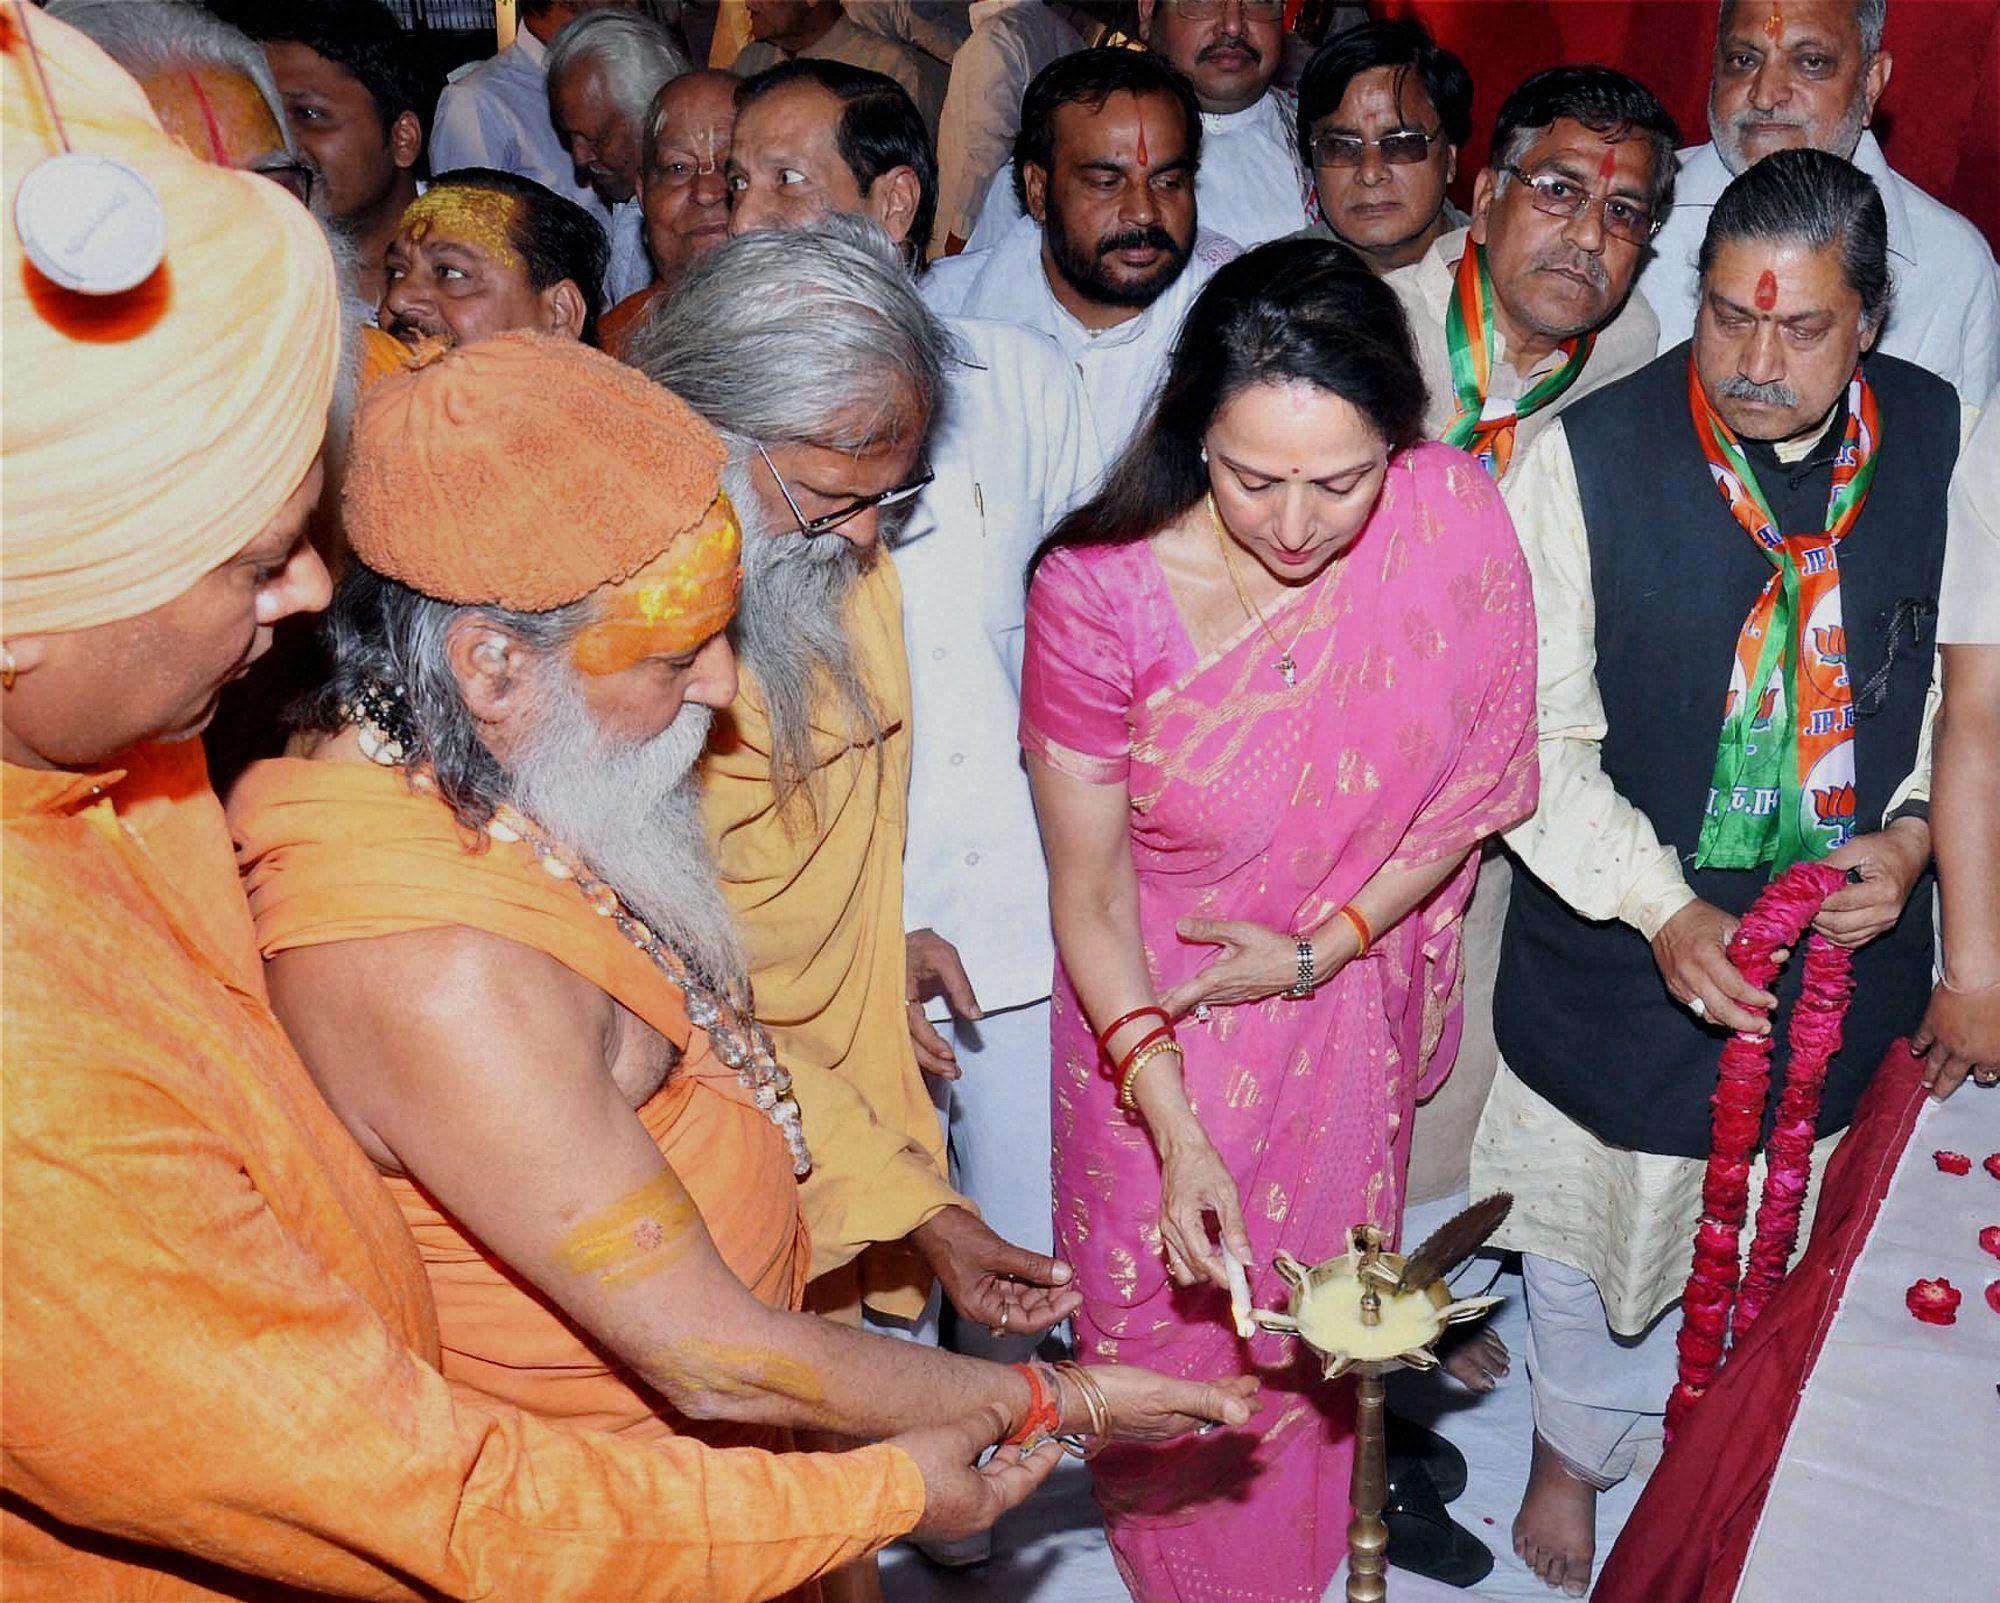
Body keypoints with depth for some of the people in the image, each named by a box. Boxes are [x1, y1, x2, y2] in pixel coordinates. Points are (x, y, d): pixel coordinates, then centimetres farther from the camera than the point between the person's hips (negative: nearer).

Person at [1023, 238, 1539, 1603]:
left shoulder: (1458, 519, -22)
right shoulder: (1098, 593, -27)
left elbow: (1479, 784, -6)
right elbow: (1090, 899, -17)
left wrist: (1325, 947, -15)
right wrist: (1175, 1131, -24)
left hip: (1350, 998, 2)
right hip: (1158, 1008, -2)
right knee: (1167, 1302, 16)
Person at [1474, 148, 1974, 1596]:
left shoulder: (1946, 443, -6)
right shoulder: (1588, 456, -16)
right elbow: (1540, 737, -14)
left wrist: (1914, 827, -11)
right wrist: (1663, 909, -23)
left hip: (1848, 935, 3)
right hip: (1622, 945, -2)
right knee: (1598, 1217, 18)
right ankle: (1578, 1448, 48)